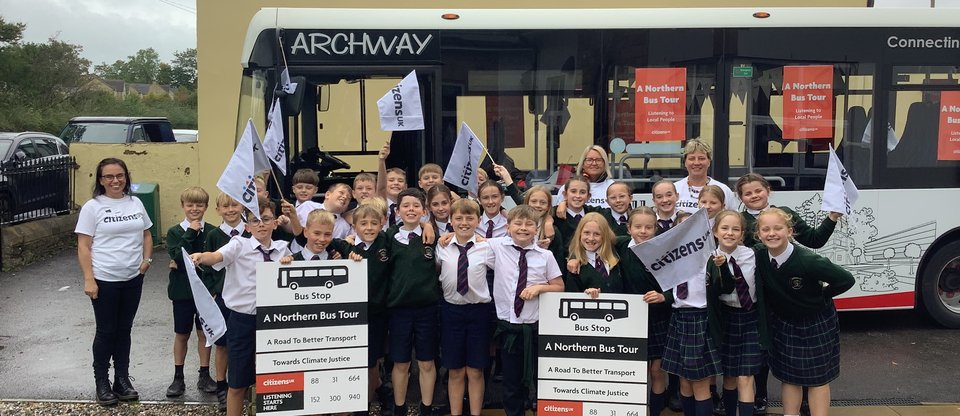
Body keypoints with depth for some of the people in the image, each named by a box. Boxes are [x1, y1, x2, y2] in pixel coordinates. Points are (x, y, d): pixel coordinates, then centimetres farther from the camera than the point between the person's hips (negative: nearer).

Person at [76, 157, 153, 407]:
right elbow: (84, 246, -8)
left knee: (124, 330, 13)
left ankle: (122, 379, 24)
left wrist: (147, 259, 0)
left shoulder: (135, 203, 7)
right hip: (104, 280, -4)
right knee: (106, 332, 5)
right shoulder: (92, 207, -6)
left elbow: (146, 235, 17)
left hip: (133, 279, 4)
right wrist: (88, 279, -14)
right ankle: (101, 383, 19)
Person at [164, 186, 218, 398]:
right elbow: (178, 257, -18)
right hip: (182, 291, 0)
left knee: (204, 332, 9)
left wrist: (186, 263, -14)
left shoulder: (212, 231, -4)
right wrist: (191, 233, -17)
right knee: (181, 334, 10)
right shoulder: (175, 232, -3)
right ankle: (178, 377, 20)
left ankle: (204, 376, 20)